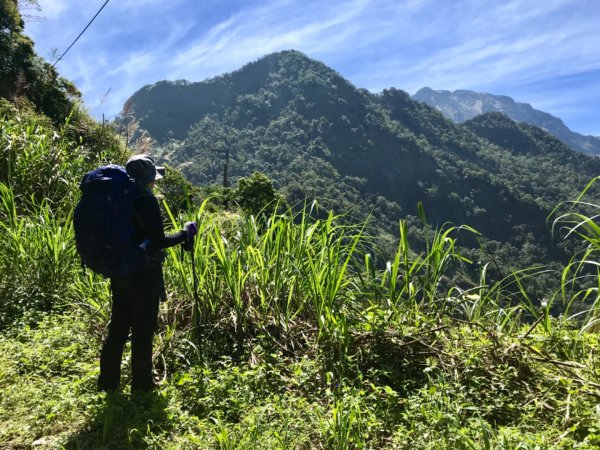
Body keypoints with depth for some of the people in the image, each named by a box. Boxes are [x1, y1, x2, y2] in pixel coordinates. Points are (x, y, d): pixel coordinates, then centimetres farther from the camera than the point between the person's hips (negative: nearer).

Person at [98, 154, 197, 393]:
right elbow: (159, 241, -19)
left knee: (118, 327, 17)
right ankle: (141, 384, 17)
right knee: (143, 330, 5)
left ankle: (108, 381, 28)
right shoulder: (146, 200, -16)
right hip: (144, 274, -7)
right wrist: (185, 233, -6)